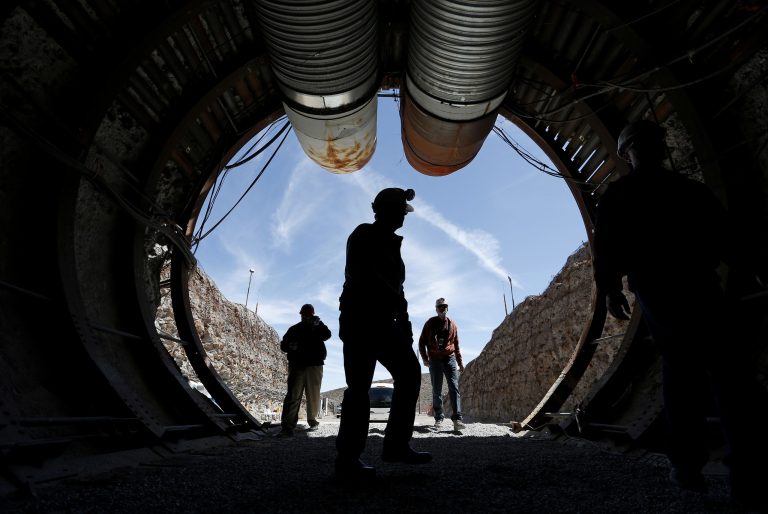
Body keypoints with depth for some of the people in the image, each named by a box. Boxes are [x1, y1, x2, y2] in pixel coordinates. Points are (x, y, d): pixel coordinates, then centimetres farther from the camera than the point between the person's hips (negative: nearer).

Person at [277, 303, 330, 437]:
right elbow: (283, 344, 13)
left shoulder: (319, 328, 10)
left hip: (314, 366, 0)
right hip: (297, 365, 0)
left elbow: (326, 335, -11)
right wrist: (290, 346, -10)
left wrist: (318, 325, -28)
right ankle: (287, 427, -12)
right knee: (293, 396, -8)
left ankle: (313, 421, 22)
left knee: (313, 396, 6)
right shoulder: (294, 329, 14)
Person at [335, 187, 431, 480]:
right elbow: (361, 273, -18)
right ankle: (348, 458, 1)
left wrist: (404, 322, 15)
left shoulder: (391, 243, 22)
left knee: (409, 373, 0)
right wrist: (398, 300, -20)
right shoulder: (365, 235, -2)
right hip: (360, 318, -8)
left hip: (383, 320, 9)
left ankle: (396, 445, 6)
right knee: (359, 386, -8)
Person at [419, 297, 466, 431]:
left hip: (450, 359, 1)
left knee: (454, 387, -10)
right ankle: (439, 418, 13)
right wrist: (425, 358, -5)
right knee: (437, 390, 3)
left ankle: (457, 419, -13)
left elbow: (456, 345, 16)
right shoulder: (430, 323, 3)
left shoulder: (452, 324, 10)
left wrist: (460, 362, 13)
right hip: (435, 360, -1)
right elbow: (422, 342, 6)